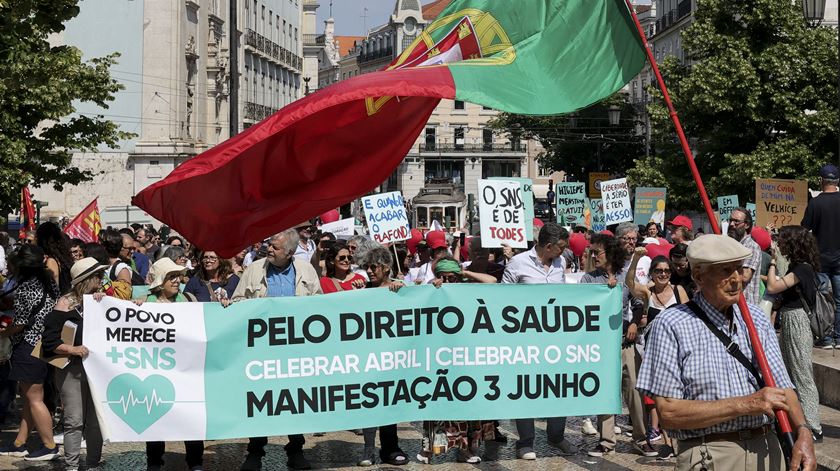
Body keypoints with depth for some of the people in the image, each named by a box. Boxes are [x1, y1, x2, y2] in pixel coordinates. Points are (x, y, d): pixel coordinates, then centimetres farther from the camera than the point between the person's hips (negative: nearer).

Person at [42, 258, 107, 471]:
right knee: (75, 421, -4)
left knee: (96, 420, 8)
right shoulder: (66, 303, -4)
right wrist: (72, 349, -20)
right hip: (72, 368, -5)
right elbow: (49, 341, -8)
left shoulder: (101, 299, 12)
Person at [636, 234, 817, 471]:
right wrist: (746, 404, -17)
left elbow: (782, 386, 5)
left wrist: (802, 432, -14)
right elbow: (668, 413, -15)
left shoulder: (756, 319, 9)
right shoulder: (670, 326, -9)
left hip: (767, 451, 5)